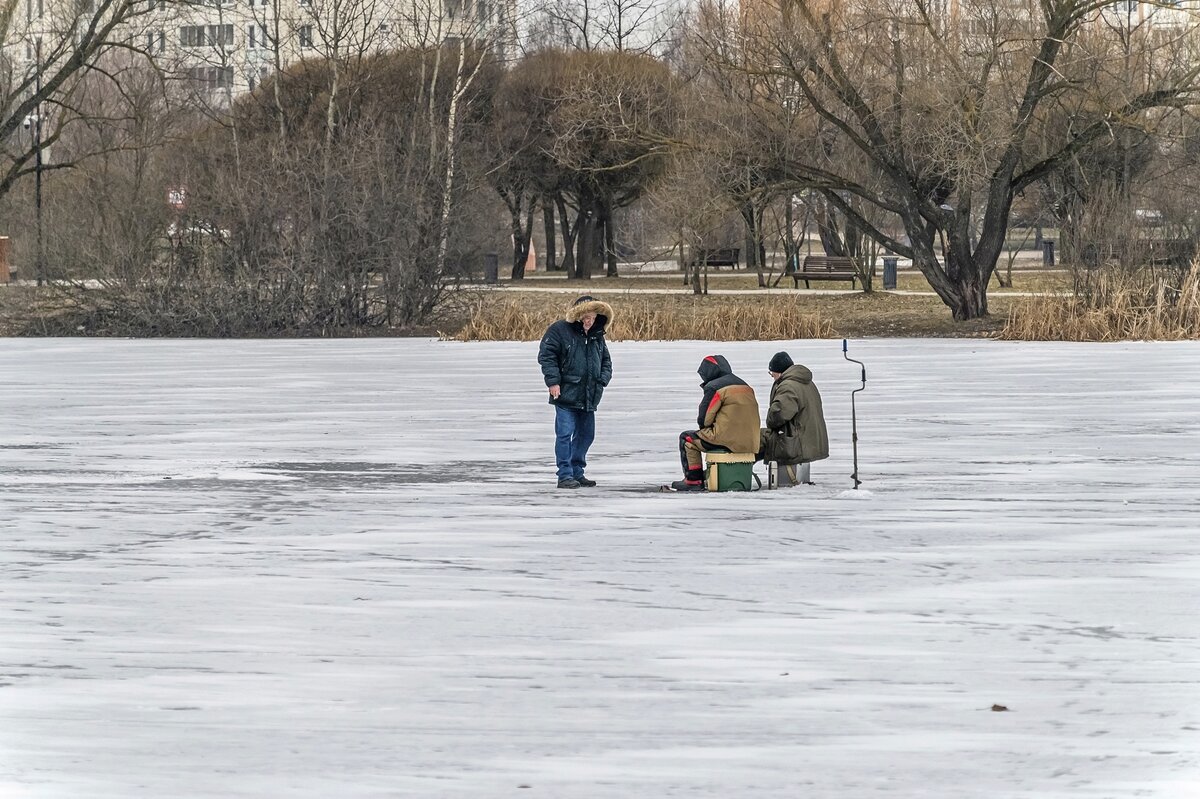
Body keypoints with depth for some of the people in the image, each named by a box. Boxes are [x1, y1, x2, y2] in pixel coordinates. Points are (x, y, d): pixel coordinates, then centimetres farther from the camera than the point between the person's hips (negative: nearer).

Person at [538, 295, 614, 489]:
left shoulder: (597, 336, 13)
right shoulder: (559, 330, -6)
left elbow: (606, 361, 23)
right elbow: (546, 355, -10)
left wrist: (602, 380, 5)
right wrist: (553, 381, -17)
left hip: (589, 397, 7)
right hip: (566, 394, -7)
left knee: (586, 434, 12)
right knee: (565, 433, -11)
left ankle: (577, 473, 23)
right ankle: (565, 475, -9)